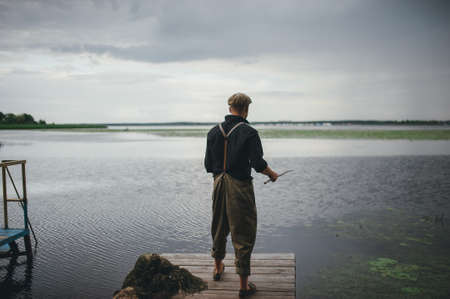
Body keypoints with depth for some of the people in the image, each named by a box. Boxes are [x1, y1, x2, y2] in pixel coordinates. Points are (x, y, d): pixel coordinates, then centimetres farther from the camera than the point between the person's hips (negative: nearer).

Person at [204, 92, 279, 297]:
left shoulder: (214, 132, 3)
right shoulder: (249, 133, -12)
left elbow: (208, 165, 6)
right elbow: (258, 164, -16)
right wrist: (272, 174, 3)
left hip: (219, 185, 6)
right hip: (240, 187, -5)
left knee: (219, 228, 23)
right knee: (243, 234, 2)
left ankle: (218, 267, 42)